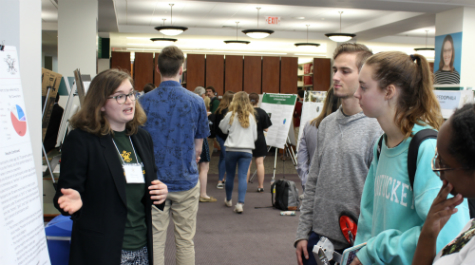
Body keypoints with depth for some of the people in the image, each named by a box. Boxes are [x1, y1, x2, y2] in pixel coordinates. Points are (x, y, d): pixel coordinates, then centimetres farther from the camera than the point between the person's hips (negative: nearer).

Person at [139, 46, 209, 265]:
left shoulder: (144, 101, -5)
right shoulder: (196, 102, -5)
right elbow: (198, 147, 1)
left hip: (153, 181, 0)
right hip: (186, 180, 0)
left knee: (155, 241, 8)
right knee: (185, 241, 11)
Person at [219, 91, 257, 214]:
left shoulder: (231, 115, -6)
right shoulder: (251, 117, 2)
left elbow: (223, 128, 9)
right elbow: (255, 136, 8)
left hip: (232, 149, -1)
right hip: (247, 150, 1)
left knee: (230, 175, 14)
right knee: (243, 176, -2)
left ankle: (228, 200, 31)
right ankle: (240, 203, -13)